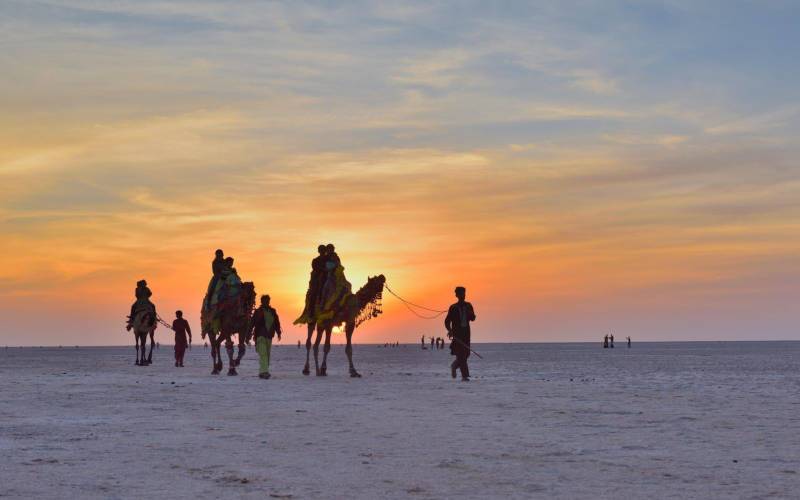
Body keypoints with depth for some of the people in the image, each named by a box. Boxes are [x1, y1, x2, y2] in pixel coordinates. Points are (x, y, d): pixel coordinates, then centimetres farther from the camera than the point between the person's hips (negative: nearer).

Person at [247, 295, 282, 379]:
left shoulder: (273, 312, 11)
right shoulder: (258, 312, -1)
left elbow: (277, 323, 18)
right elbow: (252, 323, -2)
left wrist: (278, 333, 11)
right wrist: (248, 334, -7)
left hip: (269, 336, 5)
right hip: (260, 335, -5)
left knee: (267, 354, 8)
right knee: (263, 354, -16)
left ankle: (262, 372, 17)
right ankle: (264, 371, -26)